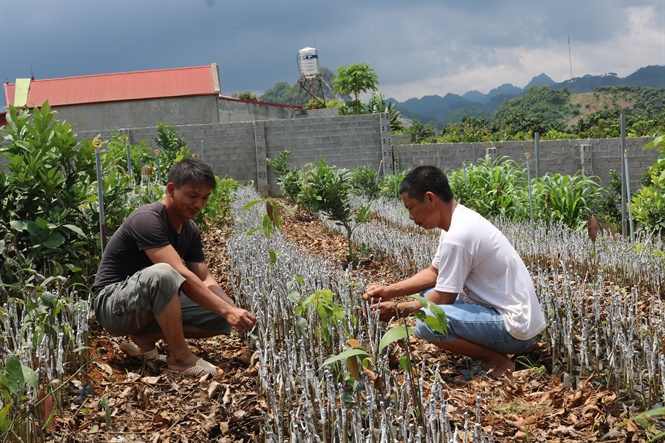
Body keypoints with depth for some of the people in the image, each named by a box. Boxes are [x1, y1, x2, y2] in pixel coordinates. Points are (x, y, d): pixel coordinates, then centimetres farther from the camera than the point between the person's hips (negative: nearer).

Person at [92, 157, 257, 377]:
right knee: (161, 274, -39)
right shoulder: (148, 220, -23)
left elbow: (205, 280, -2)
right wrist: (227, 310, -37)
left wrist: (237, 311, -20)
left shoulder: (190, 230, 4)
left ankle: (144, 338, -3)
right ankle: (180, 356, -24)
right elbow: (182, 276, -33)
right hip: (112, 304, -8)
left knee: (222, 319, -5)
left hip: (152, 305, 8)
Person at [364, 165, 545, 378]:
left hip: (515, 326, -10)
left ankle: (498, 361, -6)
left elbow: (444, 299, -15)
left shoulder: (457, 237, -23)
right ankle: (493, 350, 11)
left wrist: (397, 309, -2)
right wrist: (390, 290, 8)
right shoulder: (460, 221, 6)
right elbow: (434, 272, 17)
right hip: (509, 311, 10)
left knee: (427, 324, -25)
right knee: (428, 294, 17)